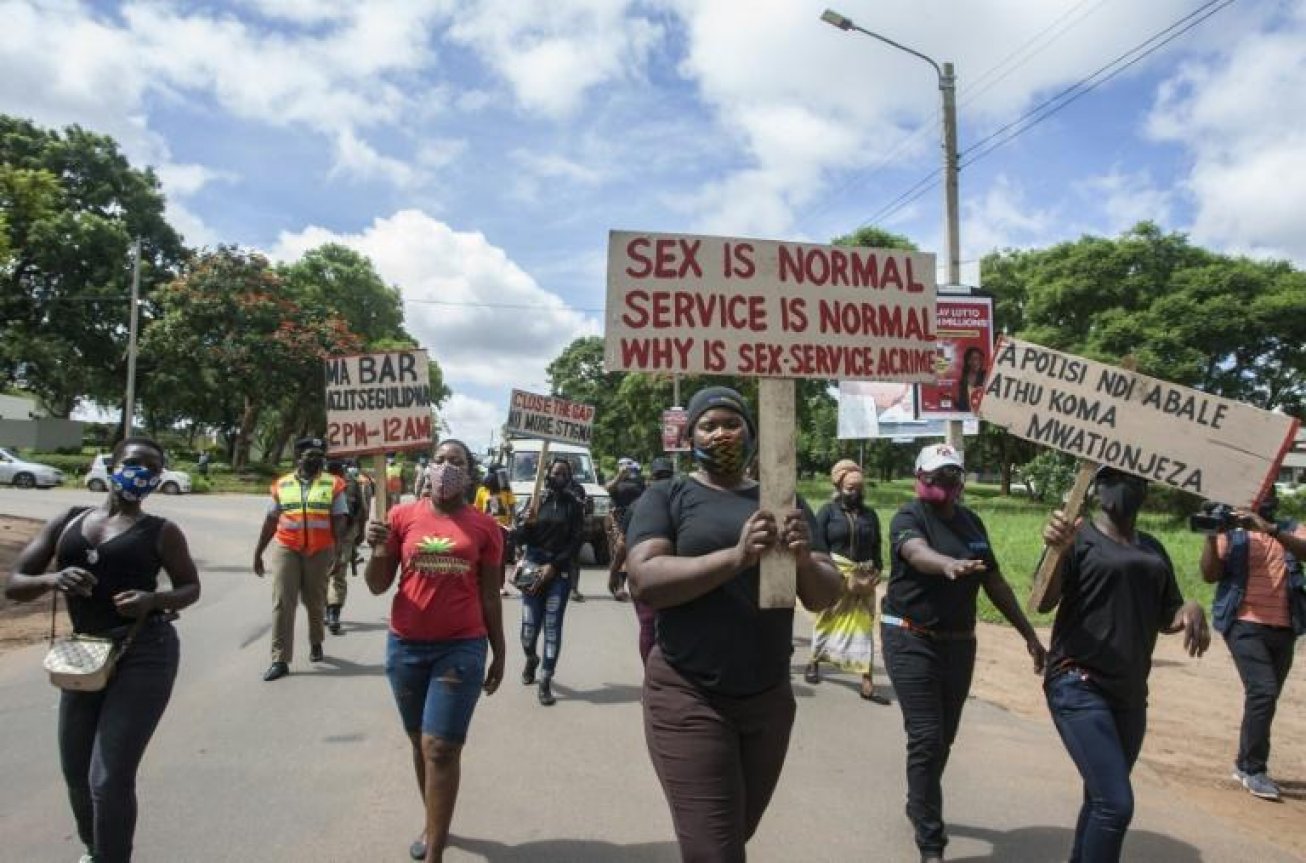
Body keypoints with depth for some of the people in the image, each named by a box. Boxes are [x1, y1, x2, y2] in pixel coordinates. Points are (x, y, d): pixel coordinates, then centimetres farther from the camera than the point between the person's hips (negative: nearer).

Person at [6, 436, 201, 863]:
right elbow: (14, 585, 6)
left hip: (145, 655, -5)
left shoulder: (161, 531, -2)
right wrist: (52, 579, -17)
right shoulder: (67, 522, 7)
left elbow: (190, 587, 8)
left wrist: (154, 599, -14)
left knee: (109, 779, -8)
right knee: (76, 772, 19)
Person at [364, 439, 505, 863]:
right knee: (420, 742, 17)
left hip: (462, 648, -2)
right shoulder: (402, 516, -1)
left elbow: (489, 597, 5)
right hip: (406, 646, 2)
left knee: (441, 748, -4)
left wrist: (499, 653, 7)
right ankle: (433, 824, 37)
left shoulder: (485, 527, -2)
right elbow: (377, 586, 3)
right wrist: (378, 549, -16)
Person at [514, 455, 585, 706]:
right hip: (533, 568, 1)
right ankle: (531, 659, 34)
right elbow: (518, 540, 2)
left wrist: (554, 566, -11)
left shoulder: (574, 505, 1)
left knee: (552, 627, -3)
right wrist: (526, 523, -19)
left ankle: (545, 682, 6)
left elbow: (577, 540, -3)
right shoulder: (537, 501, 3)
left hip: (560, 572, -1)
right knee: (530, 626, 1)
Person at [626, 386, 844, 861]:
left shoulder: (785, 503, 9)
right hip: (689, 699, -4)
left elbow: (826, 595, 4)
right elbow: (644, 580, -17)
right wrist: (736, 557, -29)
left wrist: (803, 560, -19)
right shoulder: (666, 496, -2)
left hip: (770, 698, 5)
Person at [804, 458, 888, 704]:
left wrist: (876, 573, -1)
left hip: (863, 579, 3)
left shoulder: (870, 515, 8)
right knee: (827, 621, 10)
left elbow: (876, 548, 12)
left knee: (864, 628, 2)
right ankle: (814, 663, 34)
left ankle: (867, 684, 5)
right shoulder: (828, 511, -2)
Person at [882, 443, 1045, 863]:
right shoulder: (908, 517, -11)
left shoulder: (971, 521, 8)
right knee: (927, 739, -10)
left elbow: (994, 581, 14)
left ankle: (919, 808, 40)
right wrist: (948, 564, -56)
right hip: (911, 640, -6)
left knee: (943, 738, 17)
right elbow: (916, 551, -35)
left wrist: (1029, 634, 13)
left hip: (959, 642, 6)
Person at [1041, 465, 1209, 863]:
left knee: (1101, 801, 16)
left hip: (1130, 694, 7)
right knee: (1116, 804, -15)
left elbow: (1166, 616, 16)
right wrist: (1056, 550, -33)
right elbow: (1044, 602, -15)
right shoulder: (1079, 538, -6)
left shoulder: (1152, 549, 14)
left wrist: (1191, 611, -7)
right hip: (1079, 687, -7)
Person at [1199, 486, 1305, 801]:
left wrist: (1270, 529, -27)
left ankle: (1245, 764, 28)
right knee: (1263, 692, -17)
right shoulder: (1232, 533, 2)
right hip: (1245, 625, -4)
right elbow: (1210, 575, -6)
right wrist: (1211, 535, -16)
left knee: (1265, 697, 12)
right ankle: (1254, 770, -5)